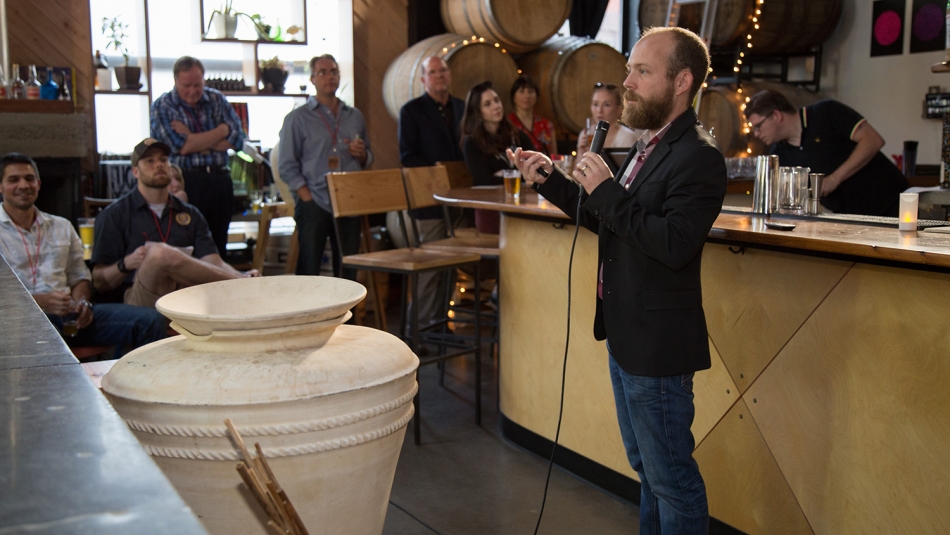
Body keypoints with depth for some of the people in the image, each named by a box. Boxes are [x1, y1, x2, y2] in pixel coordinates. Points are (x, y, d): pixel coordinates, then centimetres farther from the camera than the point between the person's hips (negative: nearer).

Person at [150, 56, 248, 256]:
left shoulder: (217, 100, 10)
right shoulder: (162, 106, 1)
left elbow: (238, 139, -1)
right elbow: (181, 147, -14)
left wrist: (193, 140, -8)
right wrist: (222, 130, -7)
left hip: (220, 181, 3)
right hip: (185, 183, -3)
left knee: (218, 247, 7)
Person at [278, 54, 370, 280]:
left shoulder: (355, 117, 16)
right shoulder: (297, 118, 3)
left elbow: (367, 160, 23)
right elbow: (287, 166, -2)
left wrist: (361, 154, -1)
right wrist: (307, 198, -11)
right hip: (314, 205, -4)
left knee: (348, 271, 6)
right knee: (308, 272, -4)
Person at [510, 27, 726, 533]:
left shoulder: (698, 156, -18)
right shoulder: (648, 146, 11)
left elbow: (674, 245, -28)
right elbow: (606, 223, 16)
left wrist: (608, 191, -26)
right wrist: (549, 180, 7)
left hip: (657, 346, -10)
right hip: (626, 336, 10)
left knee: (671, 476, 5)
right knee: (646, 467, 23)